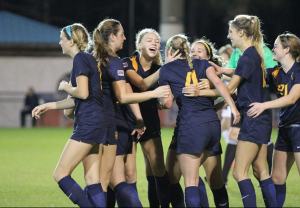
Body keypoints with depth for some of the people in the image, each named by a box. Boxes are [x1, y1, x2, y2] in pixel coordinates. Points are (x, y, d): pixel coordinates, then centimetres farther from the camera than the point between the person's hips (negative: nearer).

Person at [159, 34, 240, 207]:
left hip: (190, 125, -5)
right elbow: (218, 83, -2)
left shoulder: (166, 70, 8)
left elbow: (168, 103, 8)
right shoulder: (202, 64, 16)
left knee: (190, 182, -3)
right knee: (193, 173, 23)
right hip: (213, 123, 5)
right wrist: (233, 107, -8)